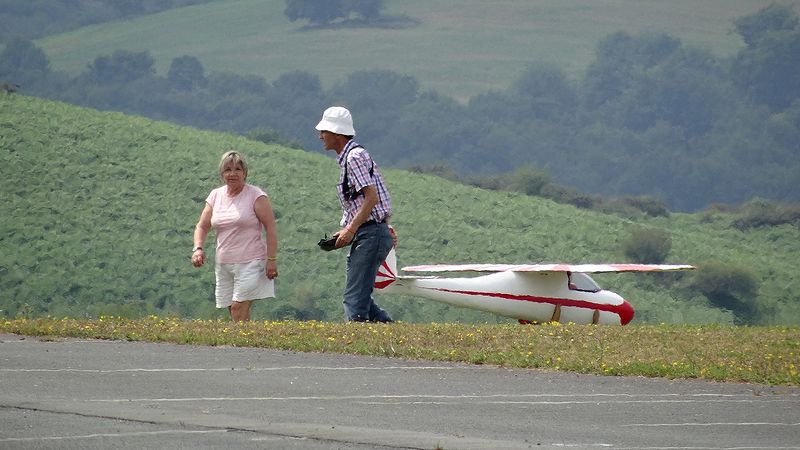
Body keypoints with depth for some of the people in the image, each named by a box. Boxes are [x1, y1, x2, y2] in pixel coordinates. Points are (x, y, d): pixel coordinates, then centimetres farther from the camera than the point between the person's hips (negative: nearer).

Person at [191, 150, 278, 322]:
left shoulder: (255, 195, -5)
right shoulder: (215, 195, 10)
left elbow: (271, 228, -6)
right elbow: (202, 226, 14)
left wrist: (271, 260, -12)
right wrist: (198, 248, -6)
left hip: (250, 262, -6)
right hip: (223, 264, 6)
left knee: (239, 308, -17)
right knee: (233, 310, 4)